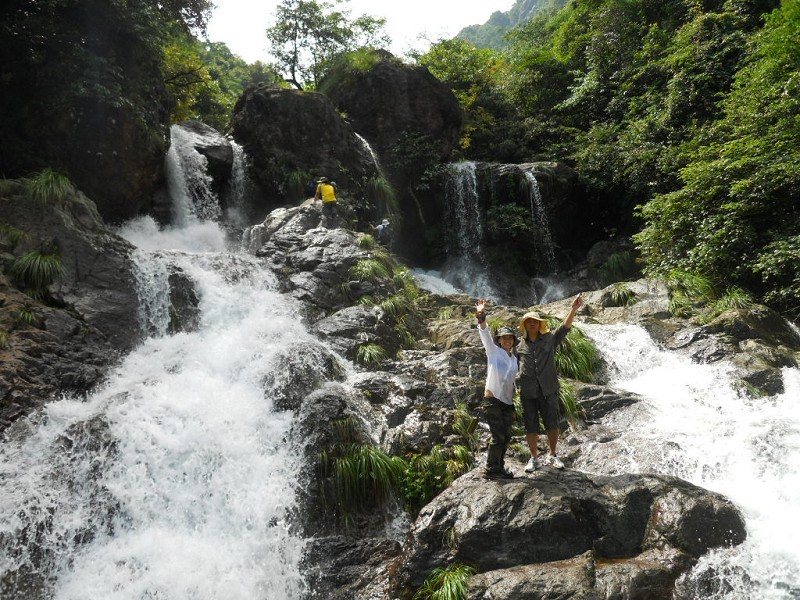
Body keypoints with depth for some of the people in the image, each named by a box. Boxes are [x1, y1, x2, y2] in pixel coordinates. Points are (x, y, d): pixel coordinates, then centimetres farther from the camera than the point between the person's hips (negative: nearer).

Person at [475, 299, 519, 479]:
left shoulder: (514, 358, 16)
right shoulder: (493, 351, -1)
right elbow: (485, 335, -17)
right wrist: (481, 319, -33)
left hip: (508, 402, 6)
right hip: (492, 400, -6)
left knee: (506, 437, 9)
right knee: (498, 436, -8)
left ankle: (499, 467, 23)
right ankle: (491, 469, 3)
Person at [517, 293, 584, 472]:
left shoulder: (549, 340, 4)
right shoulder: (520, 347, 8)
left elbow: (564, 327, -9)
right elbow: (514, 366, 18)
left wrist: (574, 309, -21)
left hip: (548, 390, -1)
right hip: (528, 392, 1)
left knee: (552, 425, 4)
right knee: (531, 427, 6)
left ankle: (552, 456, 22)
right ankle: (534, 458, 21)